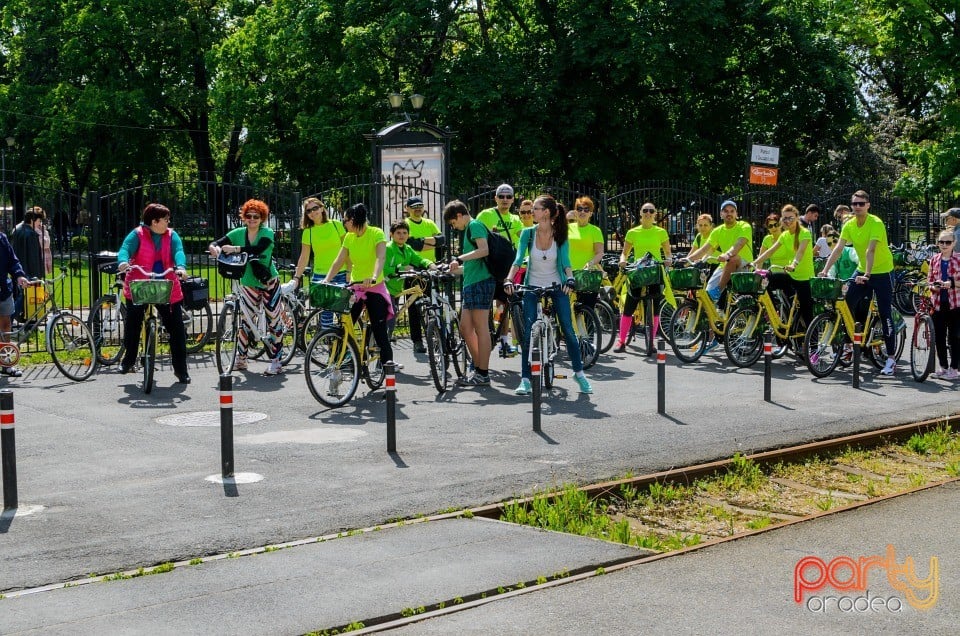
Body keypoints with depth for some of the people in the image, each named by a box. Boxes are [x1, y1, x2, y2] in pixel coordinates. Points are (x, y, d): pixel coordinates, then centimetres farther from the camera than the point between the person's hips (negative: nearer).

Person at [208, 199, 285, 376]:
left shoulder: (267, 233, -10)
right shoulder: (238, 233, 0)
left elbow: (258, 249, -30)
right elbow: (216, 243, -7)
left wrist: (235, 249, -41)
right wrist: (215, 248, -32)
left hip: (269, 282, -3)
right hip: (248, 283, 3)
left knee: (274, 320, -3)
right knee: (247, 319, 6)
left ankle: (276, 362, 0)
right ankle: (240, 359, 15)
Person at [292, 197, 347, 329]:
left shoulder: (336, 225, 1)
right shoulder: (307, 232, 2)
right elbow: (304, 257, 2)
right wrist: (296, 277, -7)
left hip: (340, 274, 0)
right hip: (320, 276, 0)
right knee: (325, 312, 0)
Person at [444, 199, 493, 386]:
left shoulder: (474, 225, -5)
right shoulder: (469, 230, 25)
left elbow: (484, 250, -23)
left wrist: (460, 259, -27)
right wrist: (452, 270, 27)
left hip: (481, 282, -10)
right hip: (471, 283, 10)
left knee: (480, 328, -7)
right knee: (465, 327, 10)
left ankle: (483, 374, -5)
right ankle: (478, 368, 16)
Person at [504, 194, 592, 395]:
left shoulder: (560, 235, -10)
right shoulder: (528, 233, -9)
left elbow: (565, 261, -17)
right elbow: (518, 259, -16)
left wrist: (570, 279, -35)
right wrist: (509, 280, -30)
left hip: (556, 286, 0)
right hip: (532, 286, 1)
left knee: (568, 329, -2)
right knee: (528, 331, -5)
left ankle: (579, 372, 13)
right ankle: (525, 378, 2)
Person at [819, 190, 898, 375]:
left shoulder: (876, 223, -20)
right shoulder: (849, 225, -2)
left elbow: (870, 250, -31)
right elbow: (838, 249, -9)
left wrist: (867, 275, -40)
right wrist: (825, 271, -20)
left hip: (881, 272, -6)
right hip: (862, 271, 6)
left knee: (885, 314, -5)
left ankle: (891, 359, -1)